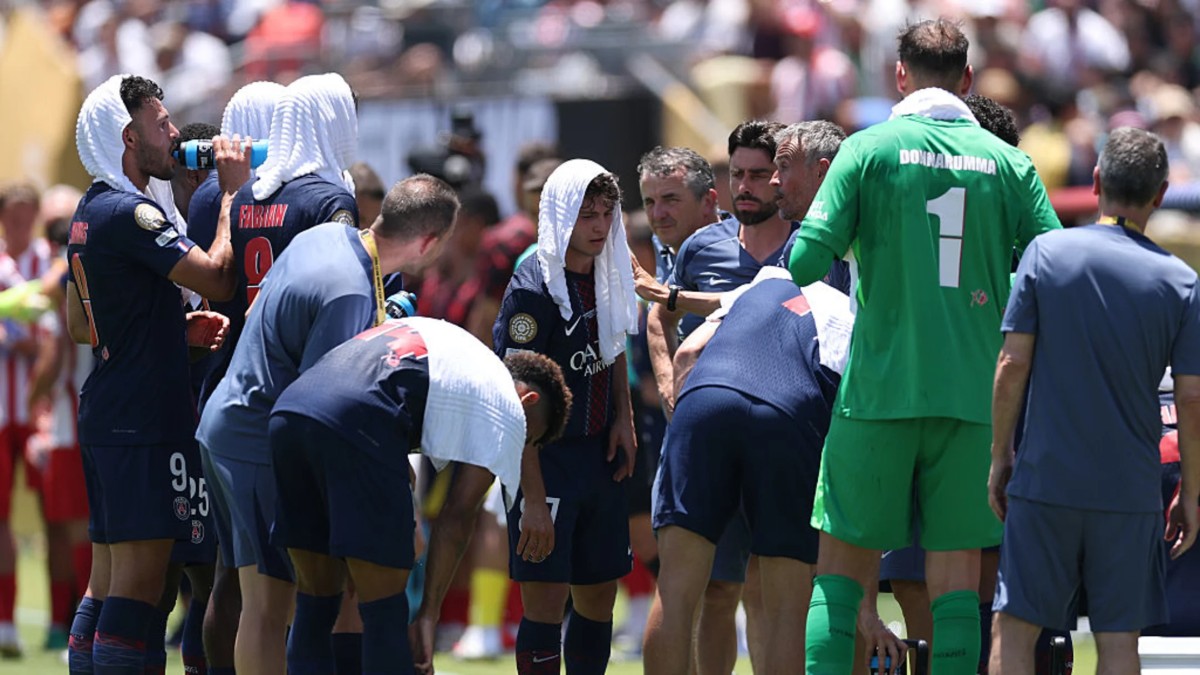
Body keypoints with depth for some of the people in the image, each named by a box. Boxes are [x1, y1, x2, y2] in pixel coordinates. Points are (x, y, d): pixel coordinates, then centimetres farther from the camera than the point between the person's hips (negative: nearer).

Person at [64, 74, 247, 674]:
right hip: (143, 418, -10)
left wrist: (178, 329, 15)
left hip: (104, 415, 10)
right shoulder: (130, 213, -15)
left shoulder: (91, 212, 16)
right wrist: (232, 192, -6)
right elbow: (217, 279, -17)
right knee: (140, 576, -10)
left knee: (108, 576, 11)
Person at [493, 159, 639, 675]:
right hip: (545, 460, -8)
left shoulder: (608, 275, 4)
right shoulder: (534, 289, -18)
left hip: (600, 456, 8)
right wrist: (533, 498, -24)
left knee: (599, 596, 11)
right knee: (546, 601, -10)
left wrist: (623, 418, 8)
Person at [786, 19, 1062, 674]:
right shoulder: (1007, 162, 4)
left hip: (879, 391, -1)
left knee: (843, 566, 5)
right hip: (973, 394, 1)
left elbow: (807, 258, -9)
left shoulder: (868, 149, -2)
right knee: (957, 572, 4)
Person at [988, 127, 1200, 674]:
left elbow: (1013, 363, -4)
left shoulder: (1046, 253, -2)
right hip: (1131, 492, 1)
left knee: (1014, 629, 3)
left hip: (1045, 480, -1)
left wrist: (1000, 457, 6)